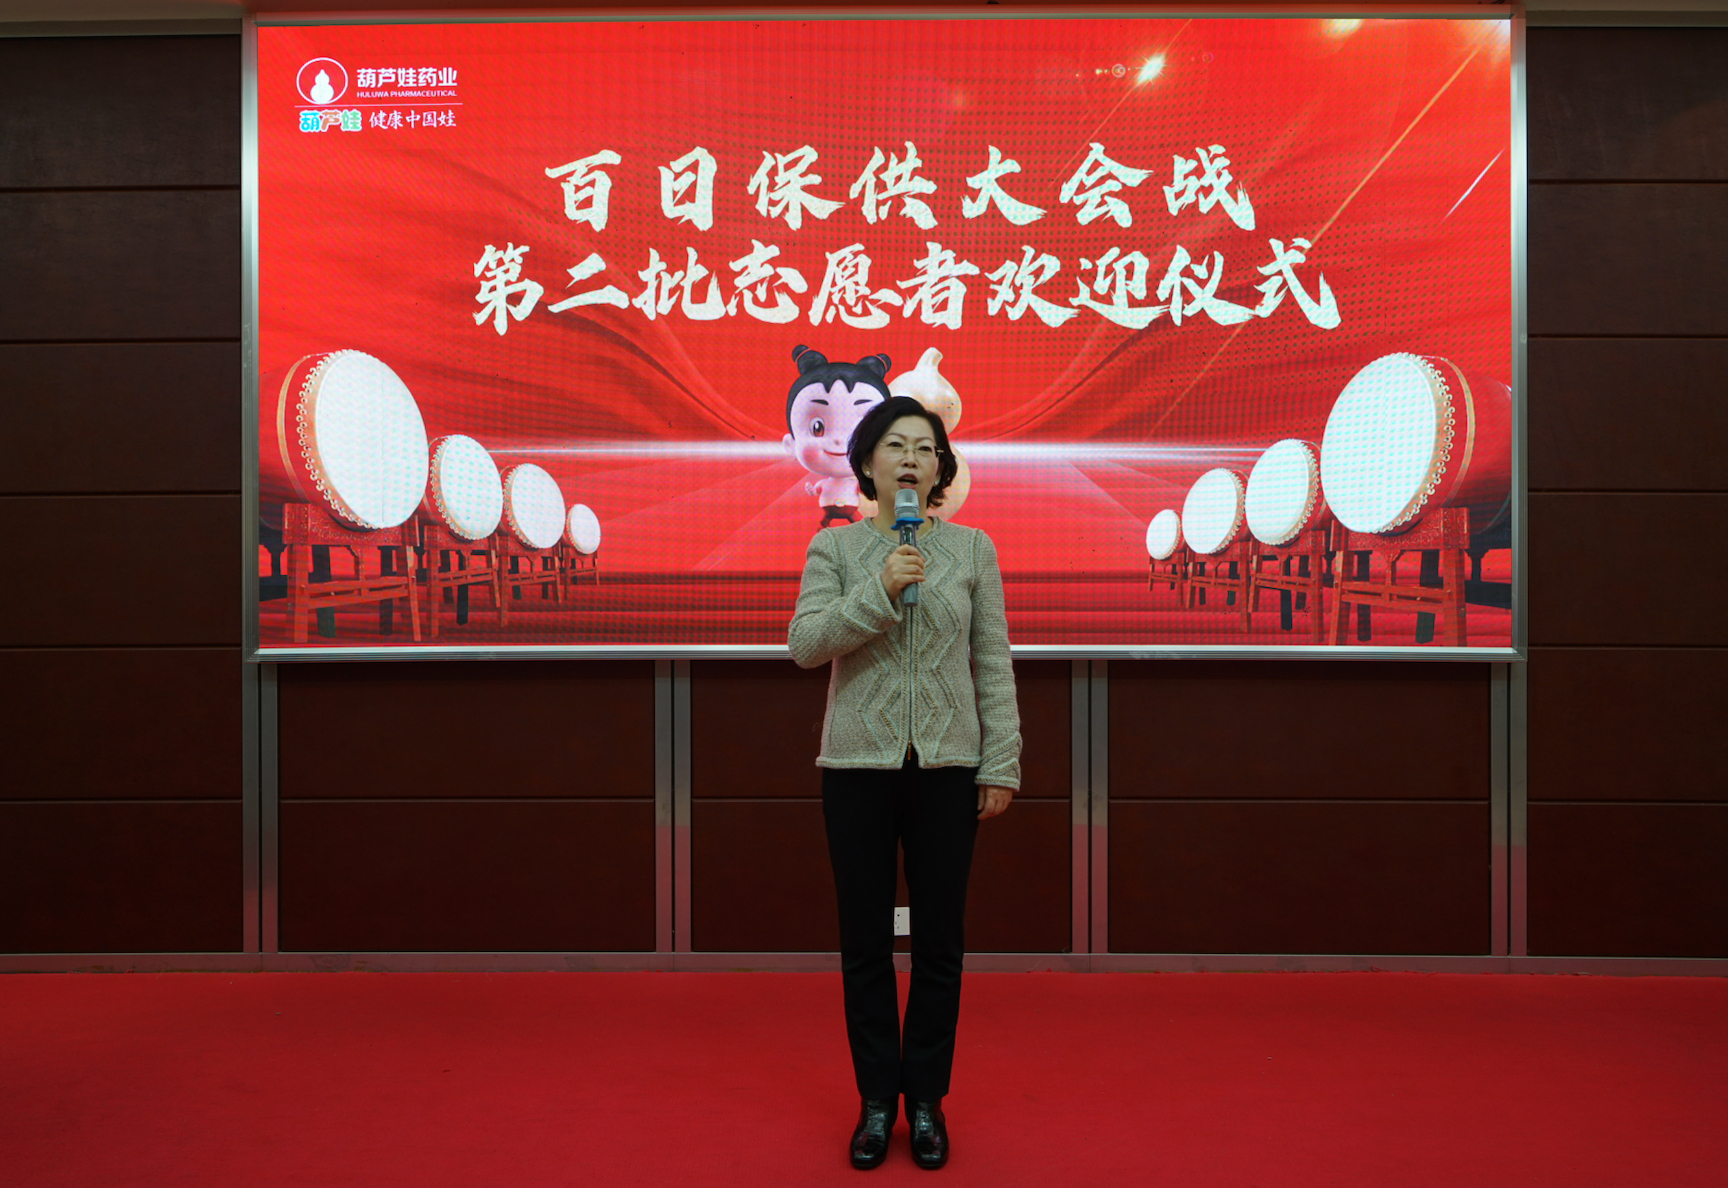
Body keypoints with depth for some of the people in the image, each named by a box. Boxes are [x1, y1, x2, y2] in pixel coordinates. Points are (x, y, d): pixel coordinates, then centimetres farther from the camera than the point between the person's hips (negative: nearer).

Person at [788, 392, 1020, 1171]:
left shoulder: (972, 550, 4)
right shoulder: (834, 548, 3)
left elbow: (994, 665, 3)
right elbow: (804, 644, -8)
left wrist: (1001, 763, -1)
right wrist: (880, 590, -18)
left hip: (947, 767, 0)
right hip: (858, 766, 0)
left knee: (939, 943, 7)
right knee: (865, 943, 7)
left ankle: (926, 1098, 23)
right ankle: (876, 1099, 23)